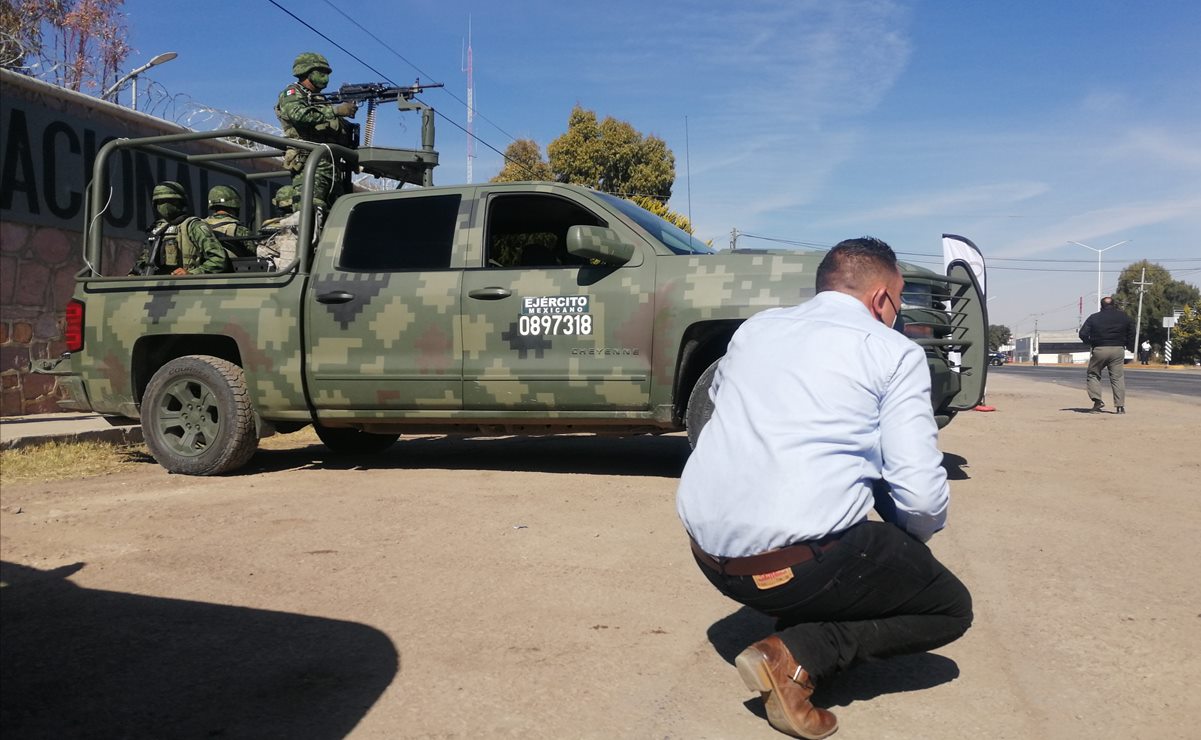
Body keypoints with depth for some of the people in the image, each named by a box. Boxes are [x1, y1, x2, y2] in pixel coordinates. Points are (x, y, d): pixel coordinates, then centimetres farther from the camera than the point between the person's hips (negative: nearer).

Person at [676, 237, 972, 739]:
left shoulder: (756, 327, 14)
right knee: (951, 607, 15)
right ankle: (797, 657, -4)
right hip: (796, 561, -7)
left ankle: (798, 624, 14)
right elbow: (922, 495, -9)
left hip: (708, 551, 7)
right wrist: (909, 542, 16)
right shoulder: (895, 352, -2)